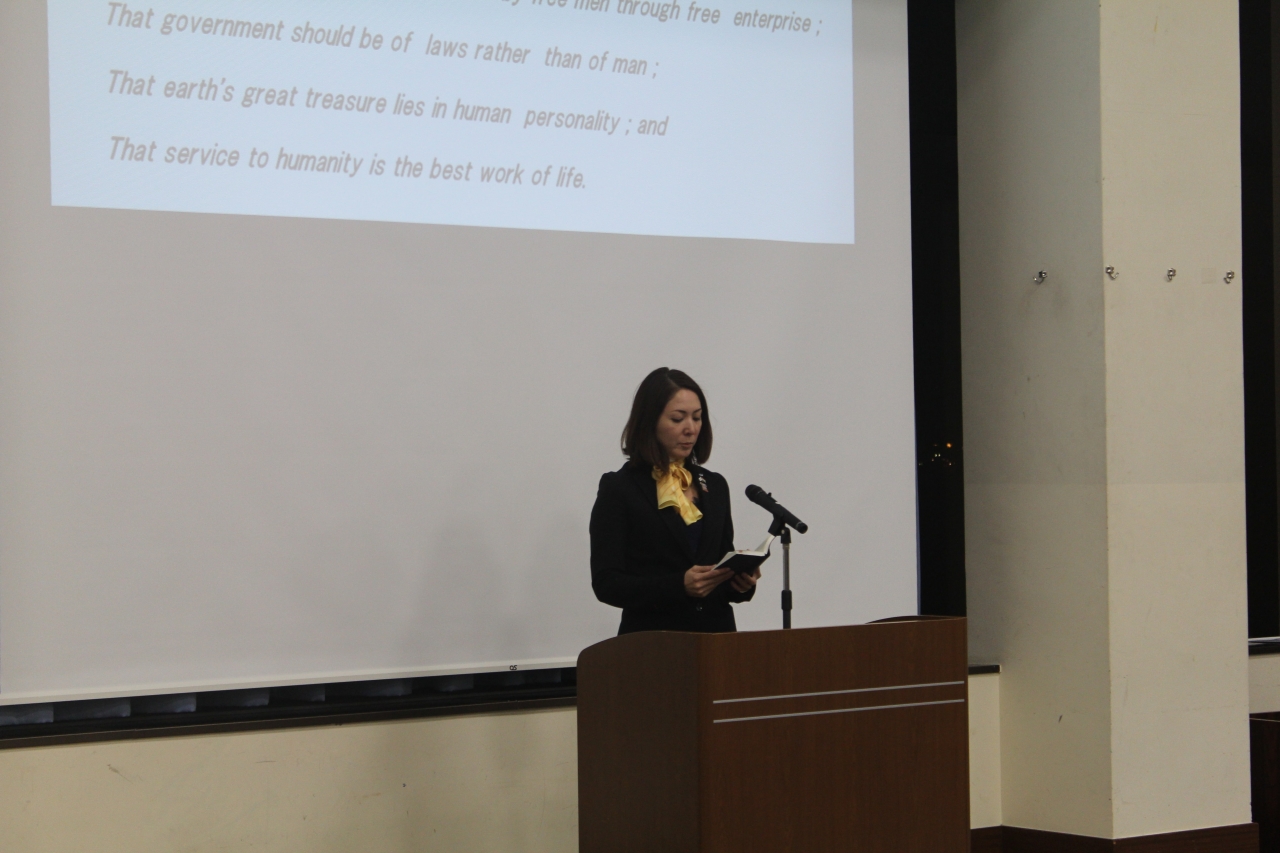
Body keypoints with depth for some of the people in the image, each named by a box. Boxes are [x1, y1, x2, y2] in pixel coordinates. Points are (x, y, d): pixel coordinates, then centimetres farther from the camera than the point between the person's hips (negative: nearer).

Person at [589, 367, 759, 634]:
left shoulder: (714, 486, 12)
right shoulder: (618, 489, -4)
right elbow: (606, 583, -9)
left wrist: (740, 580, -5)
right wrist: (680, 585, -21)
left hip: (716, 634, 6)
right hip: (654, 642, -6)